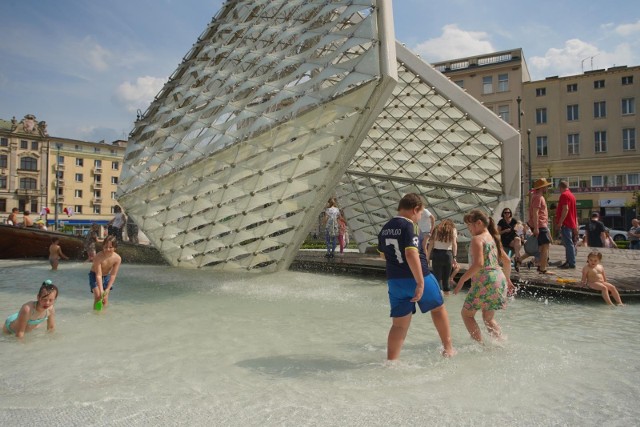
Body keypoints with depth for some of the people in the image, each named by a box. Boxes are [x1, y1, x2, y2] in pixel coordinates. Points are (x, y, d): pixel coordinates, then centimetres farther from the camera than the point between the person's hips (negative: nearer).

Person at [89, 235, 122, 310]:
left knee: (105, 299, 2)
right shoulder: (98, 256, -33)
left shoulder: (117, 258, -25)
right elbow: (98, 275, -31)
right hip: (95, 276, -3)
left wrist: (107, 289, -26)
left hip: (106, 276, 3)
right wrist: (101, 290, -35)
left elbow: (113, 275, -21)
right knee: (98, 296, -14)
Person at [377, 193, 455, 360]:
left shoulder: (385, 229, 8)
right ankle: (448, 348, 33)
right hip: (417, 278, -5)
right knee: (438, 308, 21)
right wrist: (420, 283, -25)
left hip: (394, 281, 6)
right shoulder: (410, 226, -16)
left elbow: (383, 254, 20)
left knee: (399, 324, 12)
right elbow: (411, 254, -27)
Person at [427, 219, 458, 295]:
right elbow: (454, 244, -4)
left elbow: (431, 244, 3)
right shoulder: (453, 230, 11)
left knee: (437, 277, 2)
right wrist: (454, 258, -8)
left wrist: (427, 257, 2)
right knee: (446, 277, 16)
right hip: (448, 255, 0)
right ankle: (446, 291, 25)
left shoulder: (436, 230, 13)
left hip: (436, 254, 0)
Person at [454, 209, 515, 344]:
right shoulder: (493, 238, 16)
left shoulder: (477, 239, -10)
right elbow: (507, 261, 22)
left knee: (467, 313, 6)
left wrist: (461, 280, -18)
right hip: (499, 279, 9)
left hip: (485, 282, -9)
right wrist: (508, 280, 32)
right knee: (489, 318, 21)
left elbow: (478, 263, -22)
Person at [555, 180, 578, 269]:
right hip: (572, 223, 10)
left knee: (568, 244, -9)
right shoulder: (572, 195, 19)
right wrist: (576, 225, 27)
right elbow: (574, 211, 23)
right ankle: (568, 262, 18)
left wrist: (560, 222, -21)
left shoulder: (564, 195, -11)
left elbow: (565, 209, -21)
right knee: (569, 244, 13)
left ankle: (571, 263, -9)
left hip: (565, 224, -10)